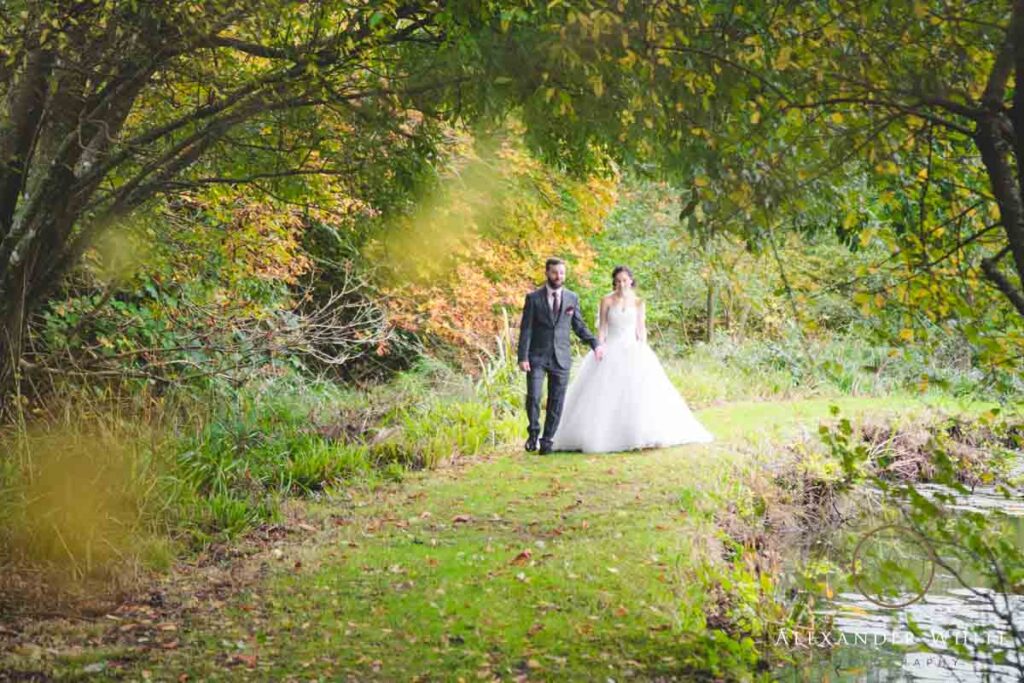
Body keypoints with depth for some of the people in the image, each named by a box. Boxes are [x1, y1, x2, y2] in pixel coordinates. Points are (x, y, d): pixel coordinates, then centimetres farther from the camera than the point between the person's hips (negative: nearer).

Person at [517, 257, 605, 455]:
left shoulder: (572, 298, 8)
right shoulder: (533, 297, 0)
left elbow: (579, 326, 13)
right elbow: (526, 329, -2)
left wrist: (595, 343, -2)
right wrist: (523, 357, -10)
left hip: (561, 358, 2)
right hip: (537, 357, -2)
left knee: (556, 402, 3)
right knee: (533, 396, -12)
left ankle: (547, 441, 15)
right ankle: (533, 432, 11)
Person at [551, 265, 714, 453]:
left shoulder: (638, 302, 5)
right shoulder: (607, 301, 0)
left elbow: (642, 329, 6)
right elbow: (602, 329, -1)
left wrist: (644, 353, -3)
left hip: (633, 350, 2)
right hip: (611, 351, -1)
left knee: (639, 393, -6)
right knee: (607, 395, -5)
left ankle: (639, 435, 2)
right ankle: (606, 436, 0)